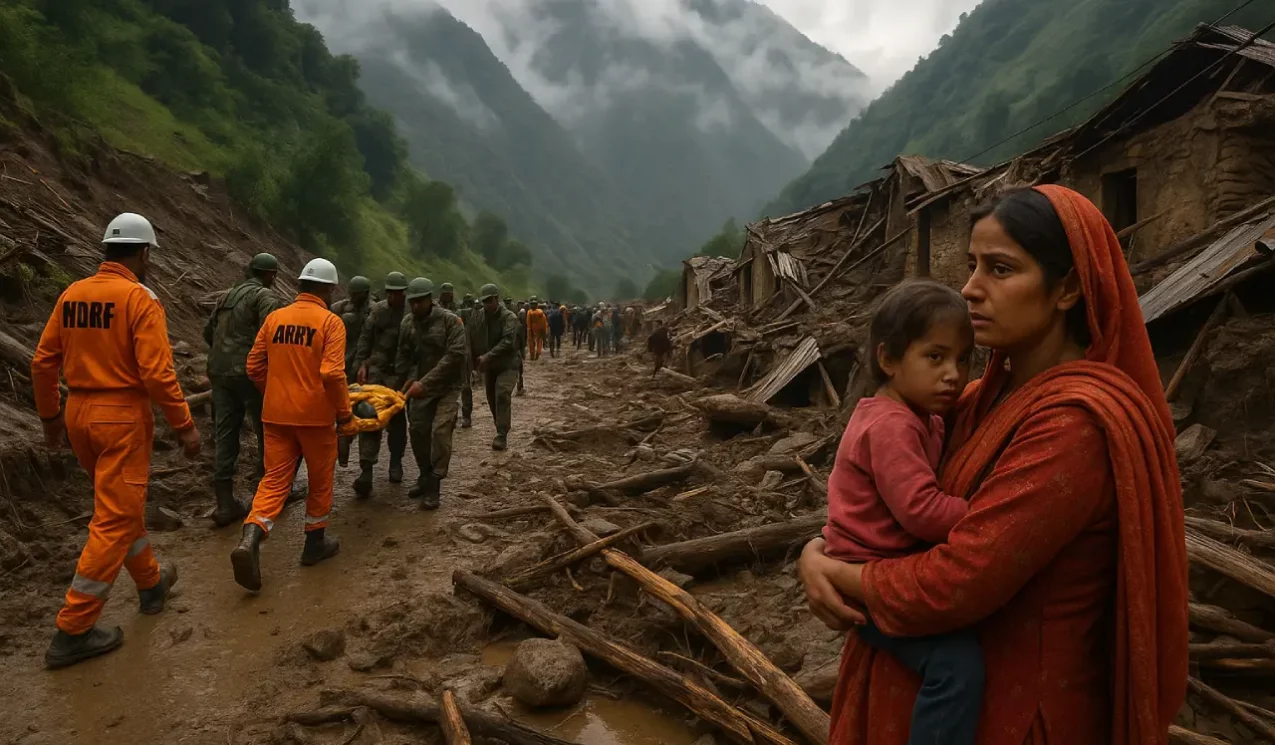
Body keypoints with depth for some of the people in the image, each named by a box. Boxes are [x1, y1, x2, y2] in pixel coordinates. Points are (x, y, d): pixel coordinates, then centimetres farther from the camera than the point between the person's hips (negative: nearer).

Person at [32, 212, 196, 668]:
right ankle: (73, 631, 3)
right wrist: (185, 426, -12)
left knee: (123, 506, 22)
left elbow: (42, 363, 10)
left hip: (79, 413, 8)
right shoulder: (140, 299, -14)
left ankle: (151, 583, 40)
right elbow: (157, 373, -20)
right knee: (115, 520, 0)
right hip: (123, 416, -8)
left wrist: (51, 417, 21)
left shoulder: (71, 295, 6)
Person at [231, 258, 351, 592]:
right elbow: (333, 374, -19)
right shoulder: (330, 322, -10)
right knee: (320, 479, 13)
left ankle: (250, 540, -13)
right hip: (315, 414, -4)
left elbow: (254, 366, 9)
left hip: (276, 414, 4)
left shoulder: (275, 317, 6)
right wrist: (344, 411, -6)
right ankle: (315, 543, 24)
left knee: (274, 478, 7)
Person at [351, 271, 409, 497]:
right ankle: (366, 470, -11)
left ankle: (396, 463, 28)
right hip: (376, 369, 2)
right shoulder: (377, 310, 5)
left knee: (397, 420, 11)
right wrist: (361, 364, -1)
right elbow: (365, 338, 8)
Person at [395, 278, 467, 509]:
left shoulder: (450, 320, -15)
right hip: (420, 385, 5)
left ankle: (434, 486, -8)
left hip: (446, 386, -5)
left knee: (440, 431, -14)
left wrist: (426, 382, -25)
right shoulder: (408, 322, 1)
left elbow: (455, 356, -22)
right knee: (417, 430, 7)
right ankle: (425, 477, 26)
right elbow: (404, 354, 9)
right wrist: (408, 379, -10)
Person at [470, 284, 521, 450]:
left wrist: (488, 356, -33)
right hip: (487, 366, 6)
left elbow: (508, 341, -28)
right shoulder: (478, 316, 0)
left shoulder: (509, 317, -16)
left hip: (506, 365, -5)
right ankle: (501, 431, 29)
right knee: (492, 399, 12)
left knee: (502, 397, -18)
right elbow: (470, 338, 8)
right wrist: (475, 361, 2)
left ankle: (502, 435, -16)